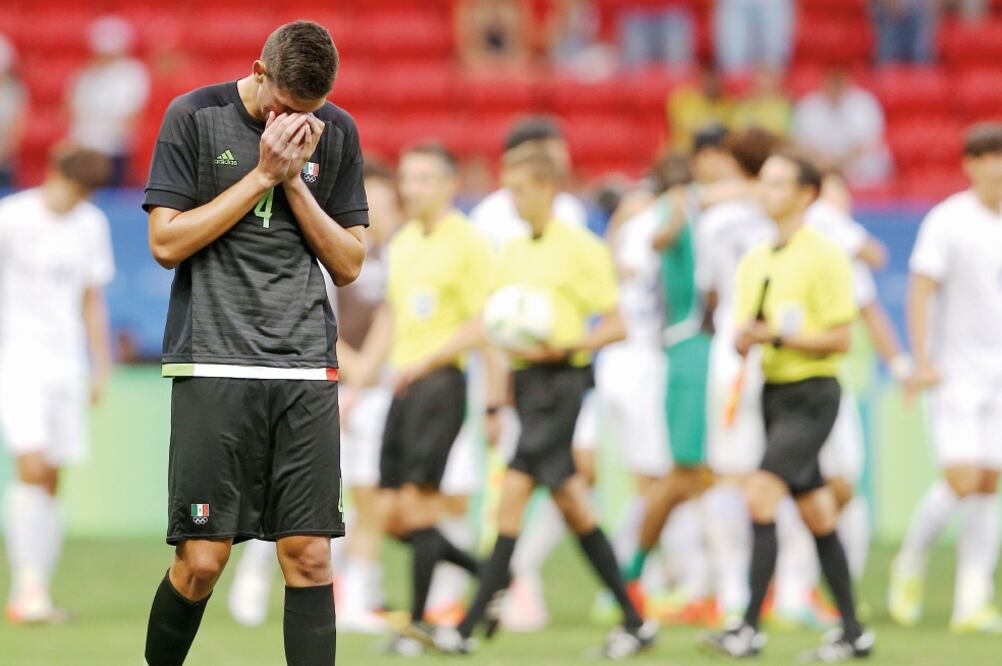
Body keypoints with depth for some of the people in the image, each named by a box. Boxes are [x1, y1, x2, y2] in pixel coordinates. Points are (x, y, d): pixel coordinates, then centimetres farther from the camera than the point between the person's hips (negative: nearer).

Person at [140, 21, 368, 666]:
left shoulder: (336, 133, 10)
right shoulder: (195, 117, 0)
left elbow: (349, 263, 10)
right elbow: (166, 243, -4)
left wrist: (295, 182, -4)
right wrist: (262, 174, -8)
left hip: (306, 370, 3)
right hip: (215, 364, -3)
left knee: (310, 558, -4)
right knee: (202, 560, -7)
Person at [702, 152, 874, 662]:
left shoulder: (823, 257, -10)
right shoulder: (754, 261, 13)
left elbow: (838, 338, -12)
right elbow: (745, 332, 16)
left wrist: (777, 336, -20)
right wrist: (743, 339, -7)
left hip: (811, 394, -8)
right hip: (774, 391, 8)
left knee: (761, 495, -19)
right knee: (816, 515, 10)